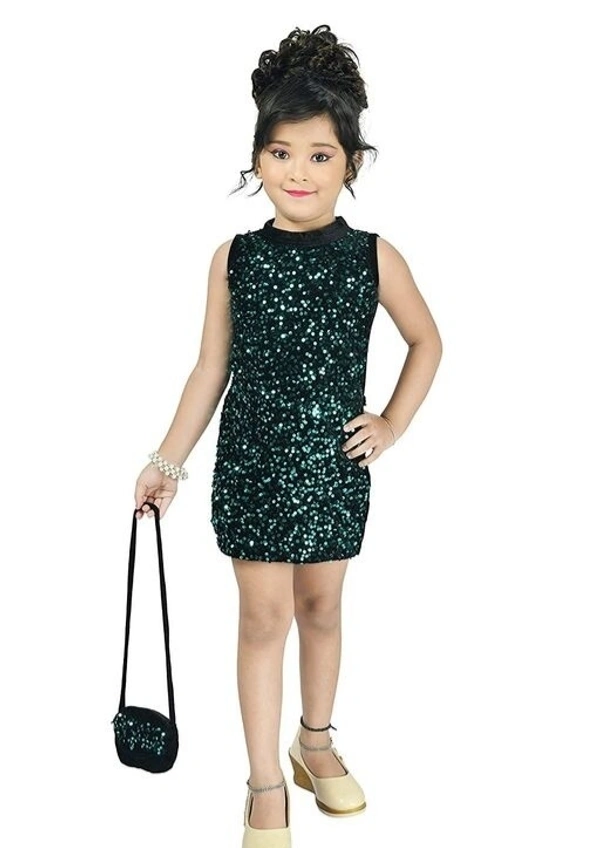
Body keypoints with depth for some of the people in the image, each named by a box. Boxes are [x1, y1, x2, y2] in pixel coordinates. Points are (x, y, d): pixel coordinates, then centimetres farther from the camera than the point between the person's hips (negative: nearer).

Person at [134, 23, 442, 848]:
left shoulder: (374, 257, -7)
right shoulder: (233, 258, -6)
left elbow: (427, 343, 7)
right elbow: (211, 368, 0)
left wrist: (392, 425, 0)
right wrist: (168, 461, -1)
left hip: (334, 463, 1)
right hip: (252, 461, 0)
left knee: (321, 605, 17)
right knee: (264, 617, 5)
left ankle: (316, 740, 39)